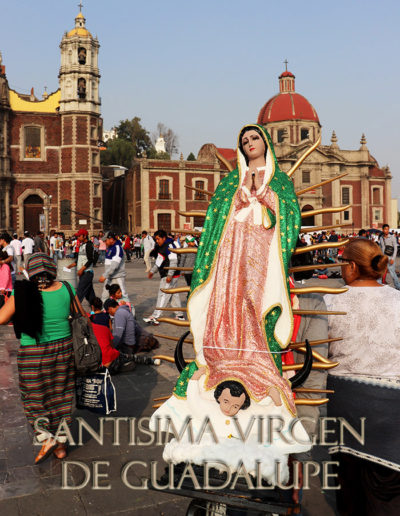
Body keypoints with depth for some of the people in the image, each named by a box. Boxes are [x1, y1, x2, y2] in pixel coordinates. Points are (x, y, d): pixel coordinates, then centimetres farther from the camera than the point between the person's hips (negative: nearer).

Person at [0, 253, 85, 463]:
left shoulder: (23, 292, -14)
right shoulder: (65, 289, -6)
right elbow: (83, 316, 4)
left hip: (33, 353, -3)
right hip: (63, 349, 3)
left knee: (34, 397, 18)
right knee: (60, 397, 17)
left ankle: (46, 438, 9)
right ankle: (61, 444, 26)